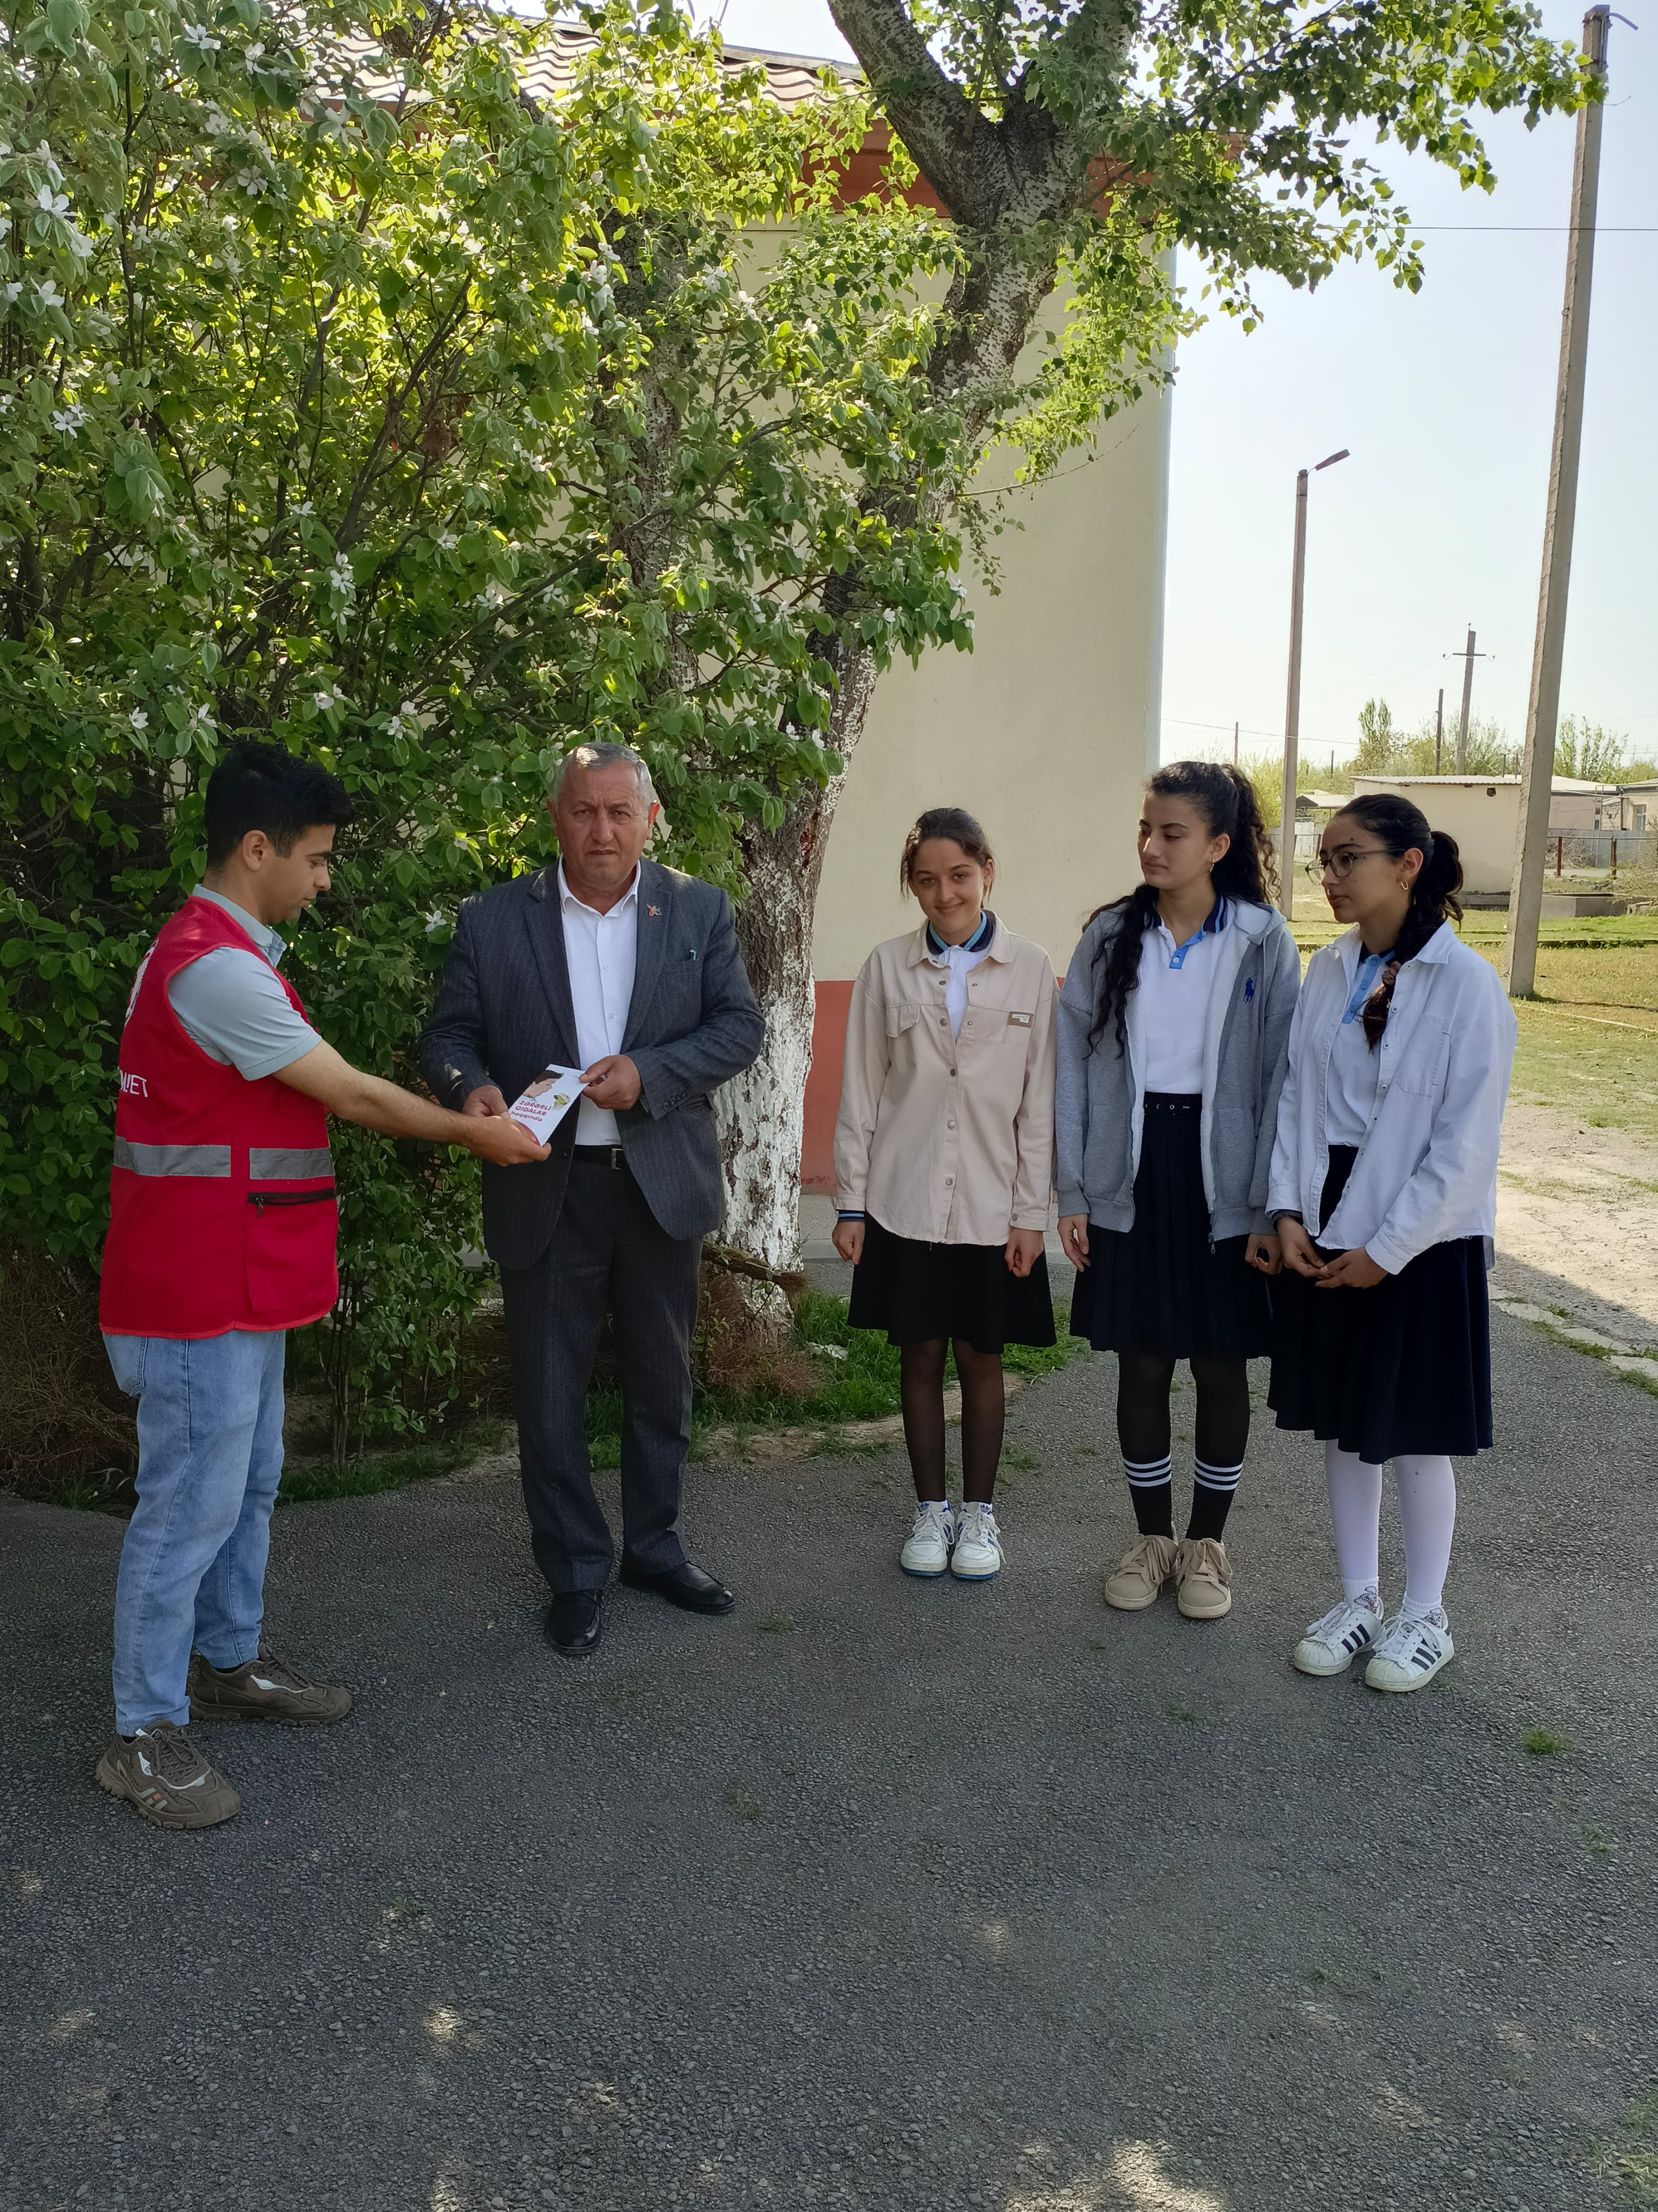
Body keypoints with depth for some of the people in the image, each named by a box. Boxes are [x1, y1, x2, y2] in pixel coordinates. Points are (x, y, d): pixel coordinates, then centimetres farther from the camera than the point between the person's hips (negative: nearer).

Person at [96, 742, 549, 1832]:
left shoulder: (226, 954, 13)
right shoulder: (215, 967, -20)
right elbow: (351, 1095, -16)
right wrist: (472, 1132, -2)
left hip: (242, 1281, 10)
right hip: (201, 1291, -10)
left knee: (248, 1480, 19)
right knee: (193, 1503, -1)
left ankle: (228, 1662, 35)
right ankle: (146, 1733, 12)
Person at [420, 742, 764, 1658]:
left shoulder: (699, 911, 3)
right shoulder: (493, 920, 0)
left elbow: (740, 1025, -2)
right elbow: (448, 1033, 1)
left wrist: (648, 1072, -18)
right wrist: (470, 1086, -21)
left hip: (660, 1183, 2)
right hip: (544, 1191, -1)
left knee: (662, 1380, 15)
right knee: (549, 1393, 6)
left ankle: (654, 1546, 34)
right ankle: (576, 1573, 23)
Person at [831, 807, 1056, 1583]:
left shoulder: (1029, 968, -2)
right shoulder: (887, 967, 0)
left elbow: (1038, 1100, -1)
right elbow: (861, 1092, 3)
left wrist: (1031, 1212, -3)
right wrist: (851, 1203, 2)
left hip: (992, 1204, 0)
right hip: (906, 1200, 1)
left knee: (981, 1358, 9)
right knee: (920, 1355, 9)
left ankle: (978, 1512, 24)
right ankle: (930, 1510, 24)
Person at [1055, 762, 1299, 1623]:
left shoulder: (1262, 940, -5)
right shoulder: (1110, 937, 1)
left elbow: (1280, 1076, -5)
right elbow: (1075, 1064, 2)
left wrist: (1271, 1206, -8)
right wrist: (1072, 1191, -1)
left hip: (1222, 1178, -1)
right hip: (1130, 1174, 2)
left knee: (1220, 1365, 9)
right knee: (1141, 1363, 9)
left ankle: (1206, 1542, 27)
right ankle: (1152, 1536, 27)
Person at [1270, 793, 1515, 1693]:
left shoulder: (1465, 983, -14)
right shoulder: (1329, 970, 3)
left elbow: (1466, 1141, -14)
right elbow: (1296, 1092, 5)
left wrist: (1389, 1248, -14)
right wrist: (1288, 1211, -5)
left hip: (1423, 1241, -5)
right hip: (1327, 1234, 5)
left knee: (1416, 1434, 7)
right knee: (1343, 1425, 14)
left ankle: (1424, 1619, 25)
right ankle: (1357, 1601, 30)